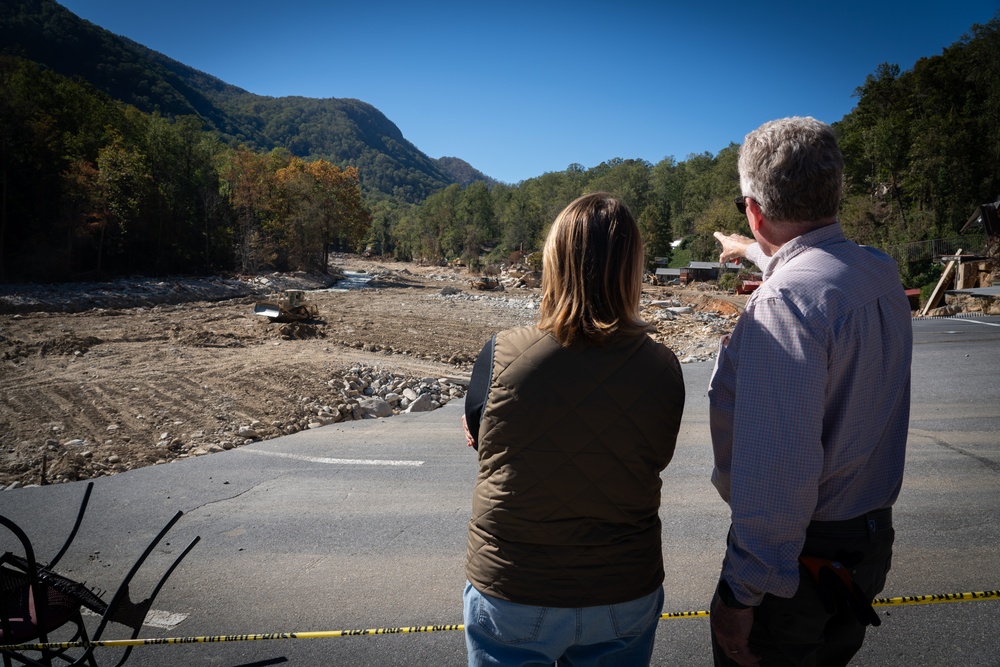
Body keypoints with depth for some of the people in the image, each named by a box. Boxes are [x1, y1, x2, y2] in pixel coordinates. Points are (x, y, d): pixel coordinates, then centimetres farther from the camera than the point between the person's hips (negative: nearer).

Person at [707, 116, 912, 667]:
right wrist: (758, 252, 45)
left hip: (802, 554, -8)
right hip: (872, 539, 8)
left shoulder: (783, 302, -29)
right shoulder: (883, 274, 0)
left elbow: (777, 471, -33)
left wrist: (741, 593, -25)